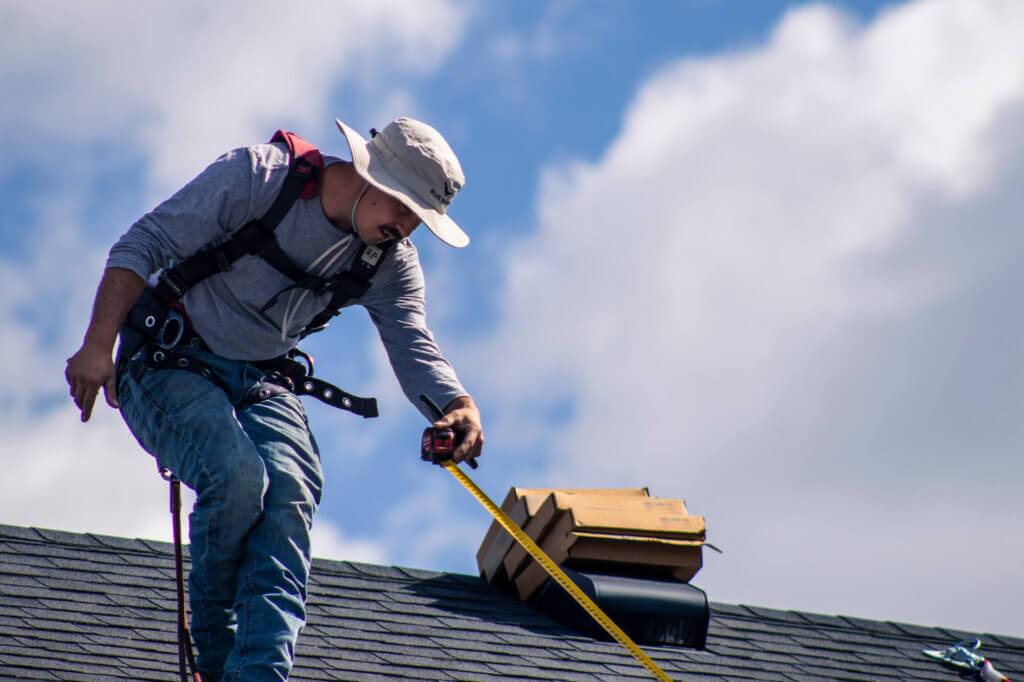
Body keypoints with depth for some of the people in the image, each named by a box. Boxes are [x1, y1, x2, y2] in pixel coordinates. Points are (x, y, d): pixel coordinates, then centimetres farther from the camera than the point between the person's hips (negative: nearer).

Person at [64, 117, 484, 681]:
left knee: (290, 490, -25)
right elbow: (141, 246, -16)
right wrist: (97, 347, -27)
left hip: (262, 386, 5)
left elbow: (413, 346, -8)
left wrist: (458, 406, -31)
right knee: (237, 474, -31)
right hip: (170, 366, -5)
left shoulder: (389, 260, 1)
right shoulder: (254, 177, -16)